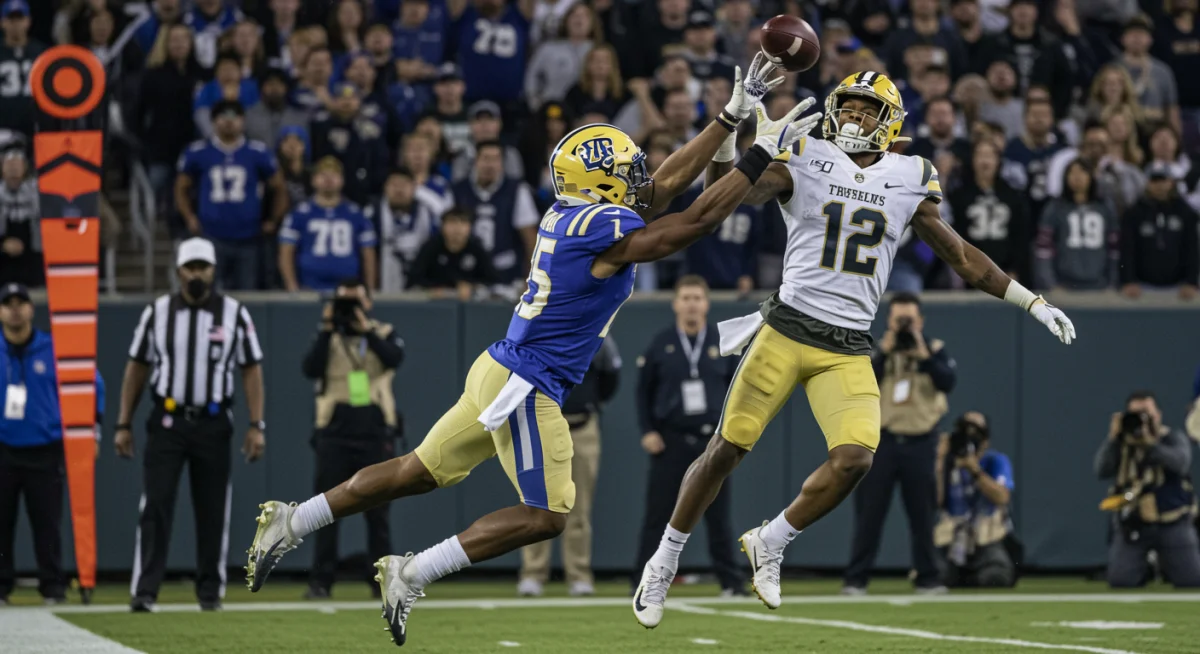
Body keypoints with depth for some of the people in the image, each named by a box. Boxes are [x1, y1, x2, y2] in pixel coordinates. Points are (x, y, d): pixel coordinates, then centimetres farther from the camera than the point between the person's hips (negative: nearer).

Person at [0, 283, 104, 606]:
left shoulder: (55, 350, 1)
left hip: (45, 451, -1)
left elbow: (92, 385, 9)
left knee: (47, 522, -3)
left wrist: (92, 430, 2)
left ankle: (53, 588, 4)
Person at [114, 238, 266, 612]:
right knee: (155, 506, -9)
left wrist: (256, 426, -4)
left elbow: (251, 370, 4)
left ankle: (210, 591, 14)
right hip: (167, 422, 0)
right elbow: (137, 368, 9)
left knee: (213, 510, 4)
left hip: (213, 424, 0)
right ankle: (144, 591, -12)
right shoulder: (157, 312, 5)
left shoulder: (234, 314, 3)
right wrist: (123, 425, 4)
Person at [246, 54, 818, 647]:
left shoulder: (570, 214, 9)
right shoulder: (602, 230, -19)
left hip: (500, 374, 9)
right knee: (545, 516, -2)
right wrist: (760, 156, -9)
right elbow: (695, 221, -15)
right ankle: (410, 576, -5)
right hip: (524, 389, -9)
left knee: (417, 473, 17)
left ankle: (290, 523, 20)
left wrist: (733, 114, 16)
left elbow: (667, 183, 15)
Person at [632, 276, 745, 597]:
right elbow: (644, 391, 6)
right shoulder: (660, 345, 2)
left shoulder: (722, 344, 5)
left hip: (713, 441, 1)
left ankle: (730, 581, 8)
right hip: (670, 441, -1)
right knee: (658, 514, -1)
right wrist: (647, 431, -3)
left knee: (720, 516, 2)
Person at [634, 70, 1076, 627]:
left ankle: (770, 543, 6)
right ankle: (665, 560, 18)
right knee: (728, 449, -1)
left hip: (849, 350, 2)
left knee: (855, 458, -17)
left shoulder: (909, 180, 8)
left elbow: (960, 256, 17)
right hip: (787, 329, -2)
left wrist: (1033, 303, 16)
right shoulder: (804, 161, 0)